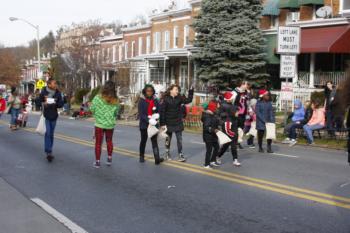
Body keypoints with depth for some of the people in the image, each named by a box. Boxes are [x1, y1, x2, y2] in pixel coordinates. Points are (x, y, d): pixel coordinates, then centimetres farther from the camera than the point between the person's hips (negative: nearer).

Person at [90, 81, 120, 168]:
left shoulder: (97, 98, -15)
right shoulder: (115, 101, -8)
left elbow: (92, 110, -7)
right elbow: (116, 113, 2)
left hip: (99, 123, -2)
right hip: (110, 124, 2)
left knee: (98, 143, 9)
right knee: (109, 141, 22)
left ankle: (97, 162, 13)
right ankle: (109, 159, 28)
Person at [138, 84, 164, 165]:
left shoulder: (155, 100, 4)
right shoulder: (142, 101, -4)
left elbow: (158, 111, 4)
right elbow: (141, 113, -11)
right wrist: (148, 120, -24)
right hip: (144, 124, -1)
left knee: (154, 141, -9)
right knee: (143, 140, 15)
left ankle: (157, 158, -18)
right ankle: (141, 156, 32)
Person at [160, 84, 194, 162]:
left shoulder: (179, 98, 1)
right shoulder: (166, 99, -10)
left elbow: (188, 100, -3)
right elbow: (162, 112, -10)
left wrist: (191, 91, -12)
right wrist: (162, 123, -13)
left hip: (178, 122, 2)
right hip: (169, 123, -2)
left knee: (179, 139, -1)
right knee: (168, 139, 12)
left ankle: (181, 155, 2)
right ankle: (167, 153, 29)